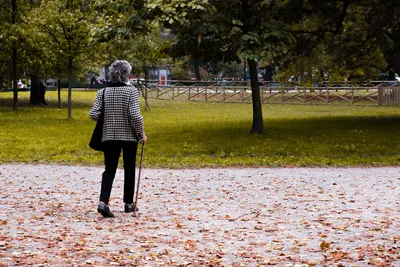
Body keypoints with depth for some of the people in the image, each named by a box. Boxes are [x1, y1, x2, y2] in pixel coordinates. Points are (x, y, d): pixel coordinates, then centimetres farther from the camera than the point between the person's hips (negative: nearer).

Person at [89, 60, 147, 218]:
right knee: (129, 170, 14)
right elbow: (135, 116, -18)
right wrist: (142, 135, -5)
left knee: (109, 170, 4)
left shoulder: (103, 92, 0)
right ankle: (128, 203, 22)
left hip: (109, 136, 2)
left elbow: (93, 114, -5)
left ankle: (103, 202, -15)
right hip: (129, 136, -2)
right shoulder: (131, 91, -10)